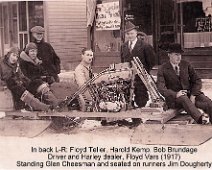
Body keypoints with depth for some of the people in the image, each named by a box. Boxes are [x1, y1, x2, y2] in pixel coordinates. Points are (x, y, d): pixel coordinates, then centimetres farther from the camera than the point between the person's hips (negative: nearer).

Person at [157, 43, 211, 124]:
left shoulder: (186, 65, 8)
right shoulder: (162, 69, -1)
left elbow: (197, 81, 7)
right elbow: (161, 88, -11)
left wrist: (193, 95, -11)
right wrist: (175, 94, -28)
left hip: (190, 94, 4)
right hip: (174, 98, -4)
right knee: (184, 99, -39)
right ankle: (200, 118, -62)